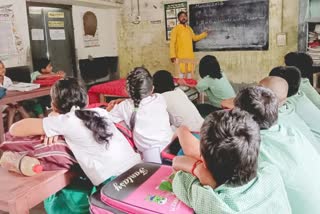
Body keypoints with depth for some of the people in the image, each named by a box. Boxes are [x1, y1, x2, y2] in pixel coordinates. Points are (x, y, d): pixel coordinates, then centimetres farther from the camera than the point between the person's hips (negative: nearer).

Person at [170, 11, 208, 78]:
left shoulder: (189, 28, 13)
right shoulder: (176, 29, -5)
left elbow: (194, 38, 28)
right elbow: (172, 43, -9)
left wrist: (204, 34, 19)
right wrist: (173, 55, -17)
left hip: (190, 55, 6)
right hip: (180, 56, -6)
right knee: (182, 73, -8)